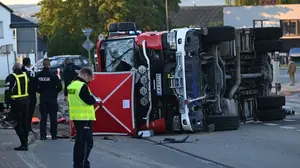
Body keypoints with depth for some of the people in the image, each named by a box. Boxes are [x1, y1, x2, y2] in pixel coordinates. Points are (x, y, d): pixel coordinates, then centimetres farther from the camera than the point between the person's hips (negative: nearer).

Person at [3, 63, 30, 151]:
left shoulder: (11, 77, -10)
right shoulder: (25, 75, 5)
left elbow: (7, 92, -11)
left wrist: (6, 106, -9)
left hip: (16, 102, -6)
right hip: (25, 101, 6)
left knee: (17, 124, -2)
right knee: (25, 123, 15)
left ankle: (24, 144, -8)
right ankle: (25, 141, 21)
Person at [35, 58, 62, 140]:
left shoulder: (38, 76, -2)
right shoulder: (53, 75, -12)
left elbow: (35, 87, 4)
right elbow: (59, 87, -12)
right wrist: (55, 93, 5)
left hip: (43, 99, 3)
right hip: (52, 99, -3)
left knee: (43, 117, 7)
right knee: (53, 118, 4)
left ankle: (43, 135, 3)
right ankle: (54, 135, 6)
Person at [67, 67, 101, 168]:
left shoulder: (72, 85, 11)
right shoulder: (83, 86, -17)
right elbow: (89, 101, -20)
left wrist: (92, 99, 13)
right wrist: (96, 100, 1)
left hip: (75, 117, 9)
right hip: (85, 117, -9)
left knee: (79, 140, 17)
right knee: (87, 142, -5)